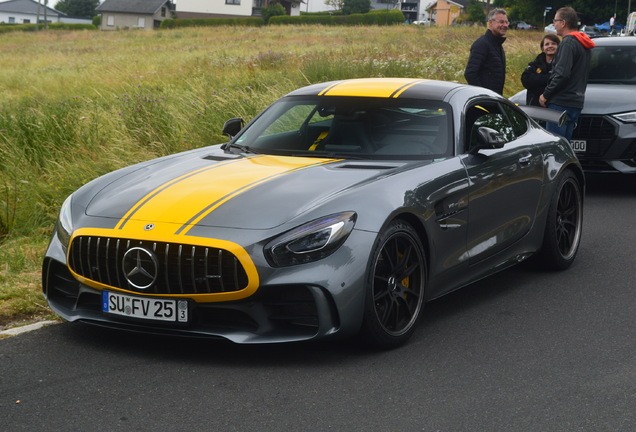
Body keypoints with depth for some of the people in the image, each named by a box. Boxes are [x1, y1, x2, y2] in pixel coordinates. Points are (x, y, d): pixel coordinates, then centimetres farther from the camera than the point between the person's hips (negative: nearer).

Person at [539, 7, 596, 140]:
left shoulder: (568, 43, -13)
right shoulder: (583, 44, 19)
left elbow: (562, 74, -21)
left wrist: (546, 95, -11)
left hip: (561, 104, -10)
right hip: (576, 103, 10)